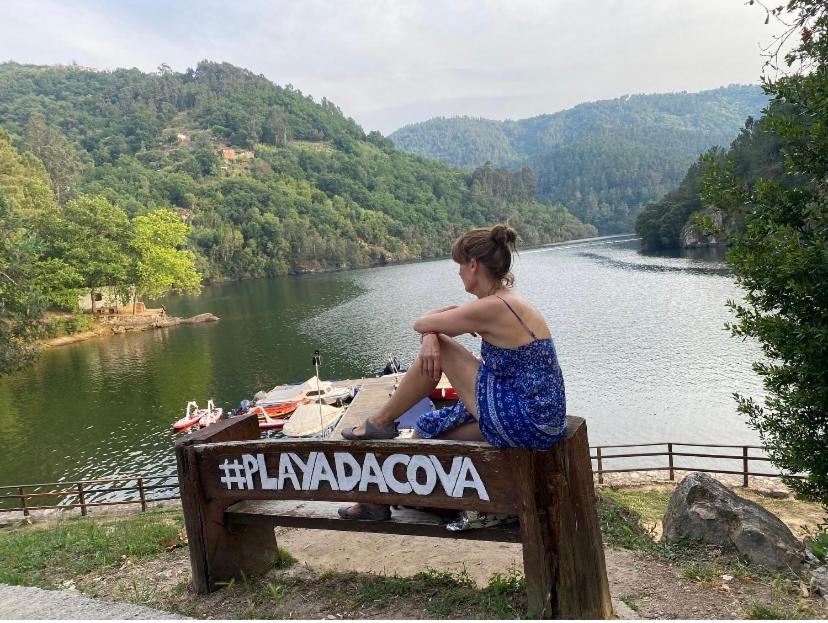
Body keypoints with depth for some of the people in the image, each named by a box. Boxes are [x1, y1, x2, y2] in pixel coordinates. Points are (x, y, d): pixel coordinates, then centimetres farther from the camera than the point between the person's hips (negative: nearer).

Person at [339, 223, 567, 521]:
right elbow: (430, 329, 12)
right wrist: (430, 339, -10)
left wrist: (446, 321, 11)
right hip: (542, 420, 9)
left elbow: (421, 324, -8)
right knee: (429, 427, 17)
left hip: (526, 425, -9)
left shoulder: (491, 308, -21)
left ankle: (381, 422, 13)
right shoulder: (507, 301, 9)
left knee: (439, 348, -6)